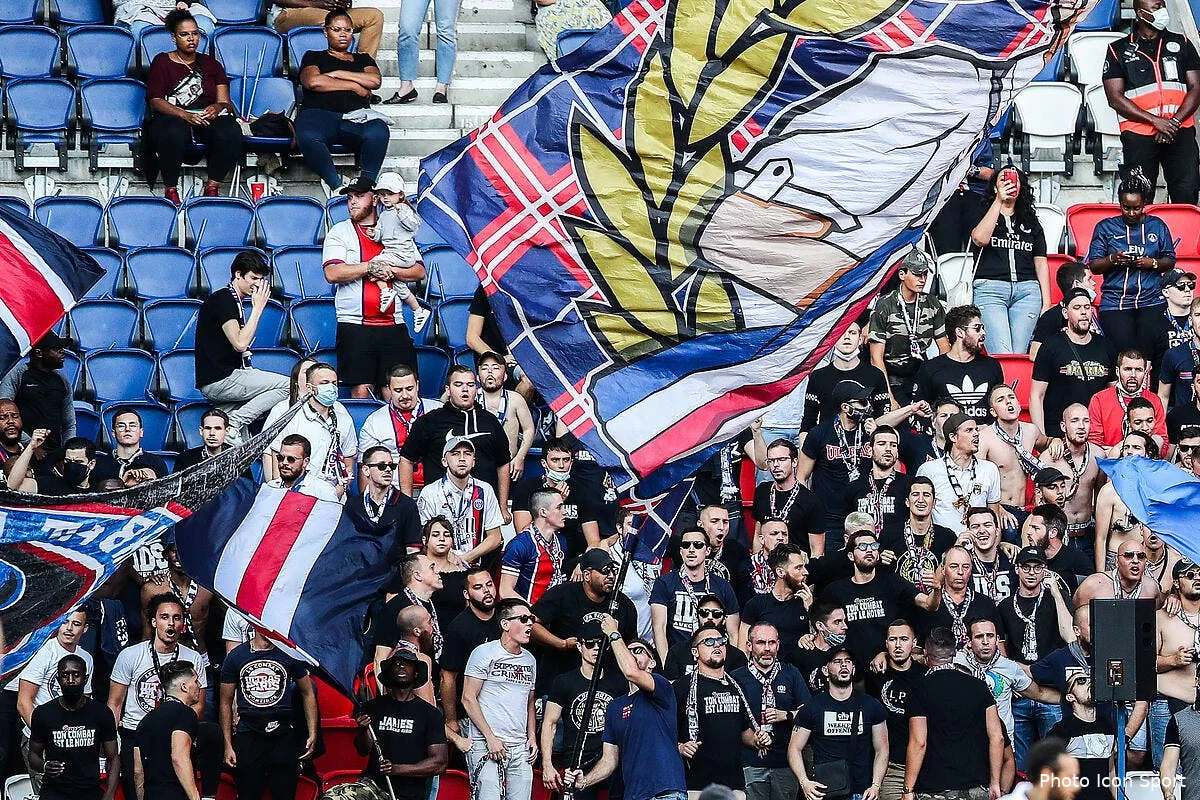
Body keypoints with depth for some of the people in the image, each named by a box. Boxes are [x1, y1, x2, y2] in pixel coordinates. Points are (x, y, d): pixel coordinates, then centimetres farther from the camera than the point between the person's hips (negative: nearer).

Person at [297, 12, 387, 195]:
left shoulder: (363, 58, 32)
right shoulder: (314, 57, 25)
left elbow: (375, 81, 10)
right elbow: (312, 82, 2)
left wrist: (338, 73, 6)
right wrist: (354, 86, 4)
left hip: (358, 117, 2)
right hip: (319, 113, -2)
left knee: (378, 132, -38)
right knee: (308, 137, -42)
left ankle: (365, 183, -40)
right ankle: (337, 186, -42)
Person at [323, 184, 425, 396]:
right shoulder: (339, 232, 8)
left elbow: (420, 271, 7)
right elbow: (332, 273, -7)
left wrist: (390, 270, -9)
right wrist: (371, 267, -11)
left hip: (394, 325, 2)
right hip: (355, 325, -2)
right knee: (361, 391, -7)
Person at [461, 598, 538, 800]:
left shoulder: (529, 660, 18)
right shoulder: (484, 653, -3)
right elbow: (468, 698, -7)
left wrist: (532, 737, 11)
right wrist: (490, 737, -12)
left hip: (520, 747, 6)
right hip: (487, 745, -6)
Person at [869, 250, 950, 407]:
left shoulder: (932, 304, 7)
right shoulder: (884, 306, -7)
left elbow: (944, 347, 11)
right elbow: (876, 357, -10)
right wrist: (889, 398, -19)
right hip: (893, 381, -4)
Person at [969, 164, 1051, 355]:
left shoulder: (1030, 221, 23)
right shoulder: (982, 215, 13)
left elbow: (1041, 262, 18)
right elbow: (980, 239, -10)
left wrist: (1046, 303, 9)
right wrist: (999, 201, -8)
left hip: (1027, 290, 3)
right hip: (990, 289, -3)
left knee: (1019, 354, -8)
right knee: (1001, 356, -19)